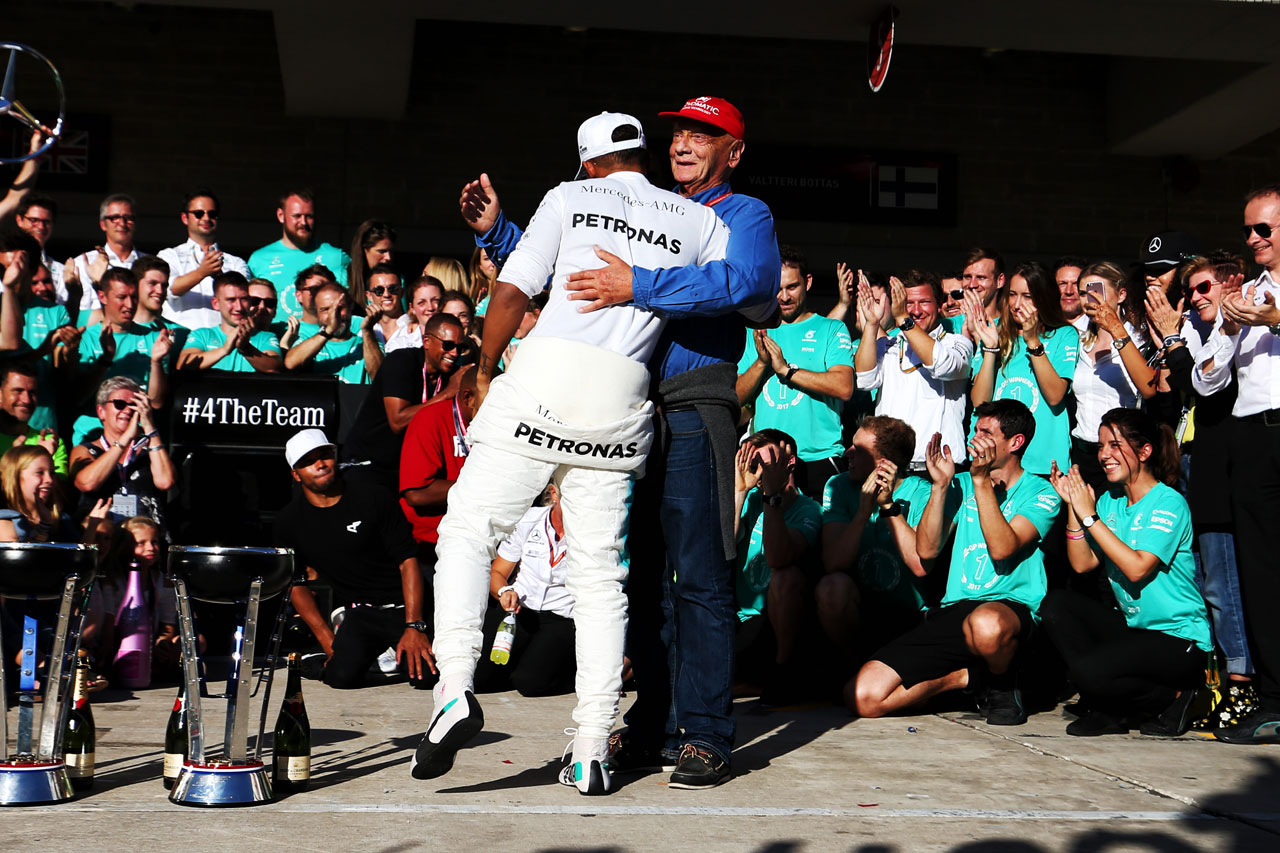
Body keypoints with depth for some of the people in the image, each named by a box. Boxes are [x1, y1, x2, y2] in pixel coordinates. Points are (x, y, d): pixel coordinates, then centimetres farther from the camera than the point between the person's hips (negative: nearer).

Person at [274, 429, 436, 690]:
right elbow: (296, 585, 10)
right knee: (343, 675, -27)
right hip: (358, 614, 1)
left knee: (426, 674, -24)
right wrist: (328, 641, -2)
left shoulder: (373, 498, -2)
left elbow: (408, 561, -5)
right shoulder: (289, 522, 5)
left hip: (403, 606, -1)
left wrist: (414, 627, -15)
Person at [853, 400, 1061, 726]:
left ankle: (1003, 686, -8)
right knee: (863, 696, -16)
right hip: (952, 611, 4)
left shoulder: (1039, 493, 3)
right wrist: (940, 485, -4)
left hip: (1010, 605, -4)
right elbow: (926, 550, 4)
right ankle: (966, 677, 7)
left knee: (986, 624, -46)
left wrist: (982, 481, -15)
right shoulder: (962, 484, 17)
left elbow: (1002, 548, -15)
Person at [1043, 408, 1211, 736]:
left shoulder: (1169, 503, -13)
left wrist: (1089, 516, -20)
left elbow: (1137, 568, -24)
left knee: (1088, 671, -27)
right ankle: (1105, 709, -6)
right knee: (1056, 604, -11)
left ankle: (1173, 698, 1)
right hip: (1133, 626, 8)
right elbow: (1082, 563, 1)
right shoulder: (1109, 500, 8)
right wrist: (1072, 506, -7)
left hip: (1179, 638, -8)